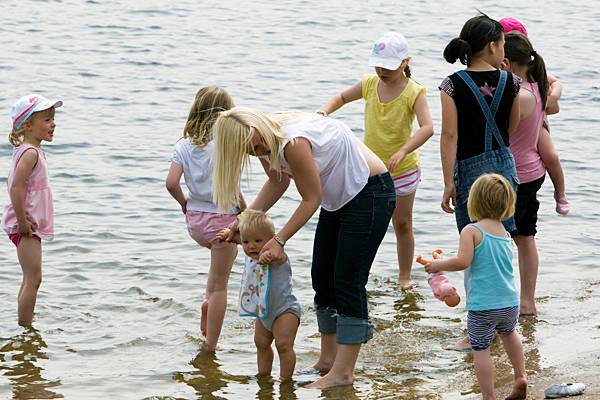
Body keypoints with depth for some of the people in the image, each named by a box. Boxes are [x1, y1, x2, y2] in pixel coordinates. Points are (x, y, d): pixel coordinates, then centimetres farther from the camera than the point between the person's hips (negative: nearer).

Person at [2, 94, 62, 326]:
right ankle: (25, 329, -4)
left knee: (31, 279, 16)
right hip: (26, 227, -10)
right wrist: (23, 221, -23)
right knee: (33, 279, -8)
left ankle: (25, 326, 23)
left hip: (30, 226, 10)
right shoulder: (31, 153, -19)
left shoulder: (30, 151, 12)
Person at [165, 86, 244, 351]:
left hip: (195, 219, 5)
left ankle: (208, 301, 14)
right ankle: (210, 345, 9)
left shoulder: (184, 145, -1)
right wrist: (245, 211, -5)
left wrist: (184, 203, 8)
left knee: (226, 253, 34)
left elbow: (171, 183, -10)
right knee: (220, 285, 7)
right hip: (222, 217, -5)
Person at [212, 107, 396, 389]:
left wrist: (279, 240, -16)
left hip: (370, 193, -10)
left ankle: (343, 372, -7)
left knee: (348, 281, -10)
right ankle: (328, 359, 21)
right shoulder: (267, 142, -5)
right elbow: (278, 181, 13)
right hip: (339, 197, 10)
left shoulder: (293, 142, -32)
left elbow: (311, 200, -22)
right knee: (323, 278, 11)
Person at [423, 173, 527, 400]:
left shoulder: (471, 231, -12)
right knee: (509, 333, 34)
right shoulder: (506, 234, 10)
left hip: (482, 307, -7)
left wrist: (439, 265, -6)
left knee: (480, 350, 3)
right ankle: (520, 376, 39)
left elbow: (462, 261, -23)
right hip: (510, 303, 7)